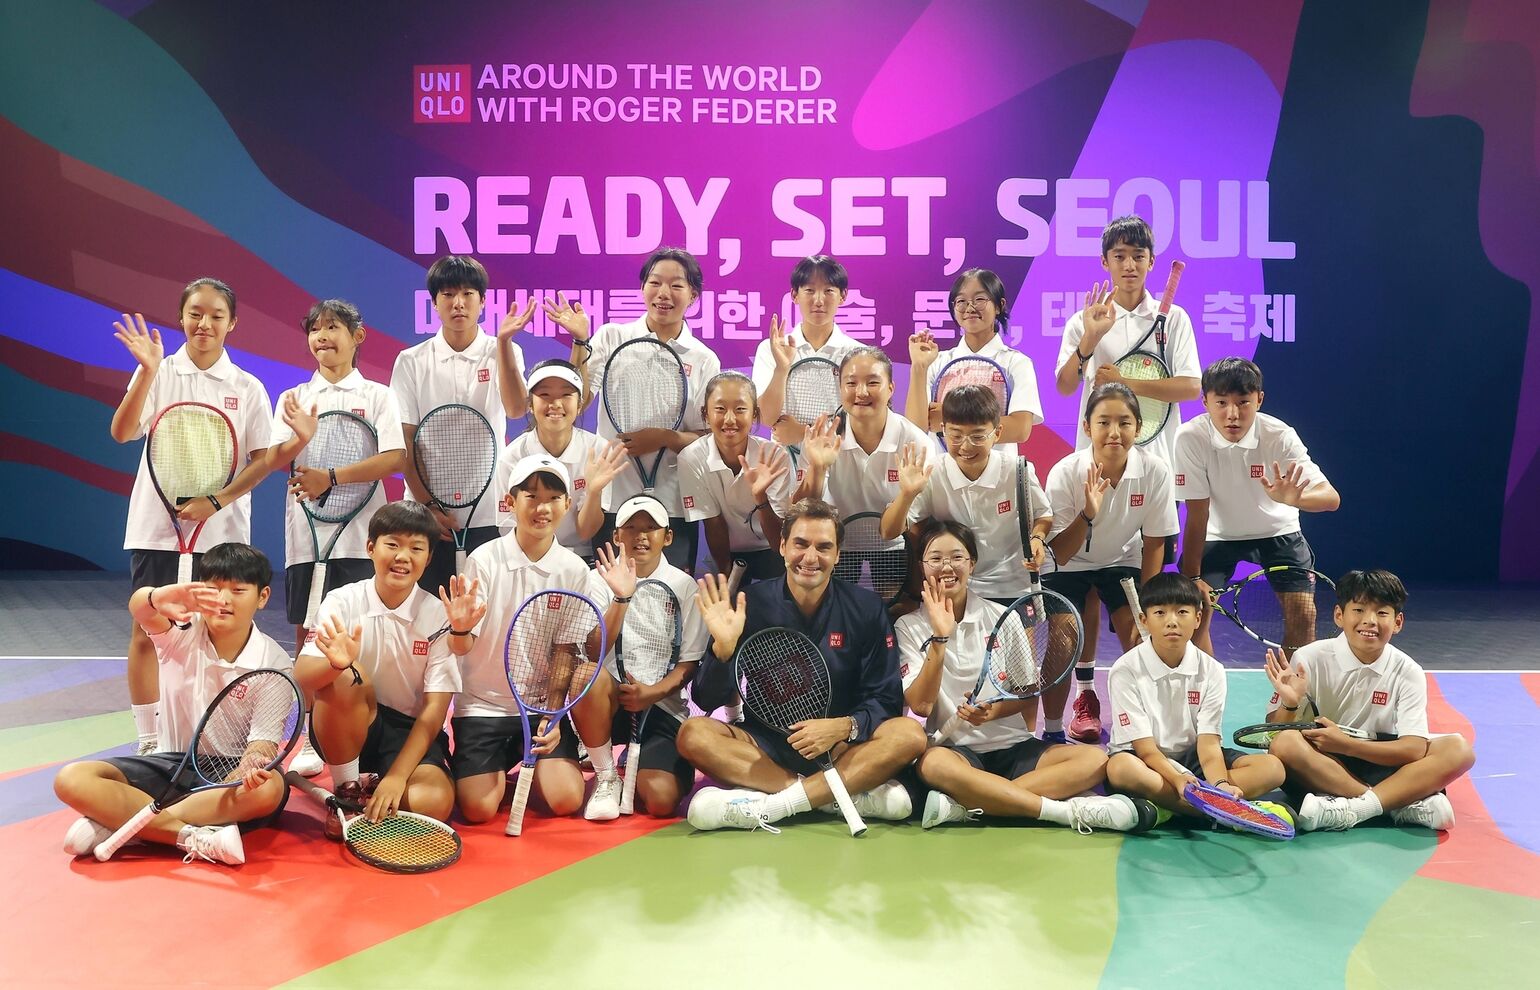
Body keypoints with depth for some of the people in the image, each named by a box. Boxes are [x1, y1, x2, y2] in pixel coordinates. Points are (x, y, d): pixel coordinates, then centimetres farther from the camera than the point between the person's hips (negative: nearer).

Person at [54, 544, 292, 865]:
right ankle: (194, 838, -32)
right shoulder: (183, 630, -7)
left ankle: (115, 822, -29)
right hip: (172, 763, 2)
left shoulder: (274, 662, -9)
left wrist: (252, 766, -41)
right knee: (72, 780, -22)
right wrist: (158, 598, -57)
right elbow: (138, 607, -31)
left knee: (270, 788, -38)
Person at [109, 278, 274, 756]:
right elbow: (122, 432, -11)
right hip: (157, 527, 0)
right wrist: (147, 372, -24)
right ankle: (149, 743, 8)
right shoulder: (158, 374, 2)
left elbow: (263, 460, 1)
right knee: (147, 632, 0)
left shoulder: (248, 388, 4)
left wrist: (215, 501, -13)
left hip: (222, 531, 1)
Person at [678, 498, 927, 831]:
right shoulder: (751, 604, -4)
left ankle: (767, 806, -28)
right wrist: (723, 647, -25)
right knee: (693, 735, -26)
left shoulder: (866, 609, -3)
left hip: (843, 750, 0)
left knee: (910, 735, -26)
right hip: (764, 747, 0)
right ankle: (856, 796, -27)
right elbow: (707, 701, -6)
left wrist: (844, 727, -24)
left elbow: (886, 701, -3)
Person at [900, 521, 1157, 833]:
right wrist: (939, 637, -20)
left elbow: (1028, 694, 5)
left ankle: (968, 805, -32)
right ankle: (1071, 811, -37)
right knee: (933, 764, -39)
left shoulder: (1003, 617, 6)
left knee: (1095, 760, -22)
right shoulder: (909, 627, 2)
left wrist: (993, 711, -17)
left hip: (1012, 746, 3)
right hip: (954, 750, -3)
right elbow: (920, 705, -10)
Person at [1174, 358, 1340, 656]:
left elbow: (1331, 497, -34)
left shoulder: (1280, 436, -27)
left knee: (1303, 614, -13)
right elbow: (1198, 513, -21)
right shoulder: (1190, 438, -27)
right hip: (1219, 534, 0)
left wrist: (1293, 498, -56)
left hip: (1277, 531, 0)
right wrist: (1192, 576, -21)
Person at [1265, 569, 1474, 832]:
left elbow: (1414, 749, -14)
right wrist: (1289, 704, -29)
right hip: (1320, 769, -2)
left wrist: (1346, 743, -24)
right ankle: (1409, 805, -27)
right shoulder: (1310, 659, -9)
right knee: (1286, 744, -33)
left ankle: (1351, 809, -31)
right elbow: (1274, 736, -7)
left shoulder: (1407, 672, -4)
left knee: (1458, 749, -19)